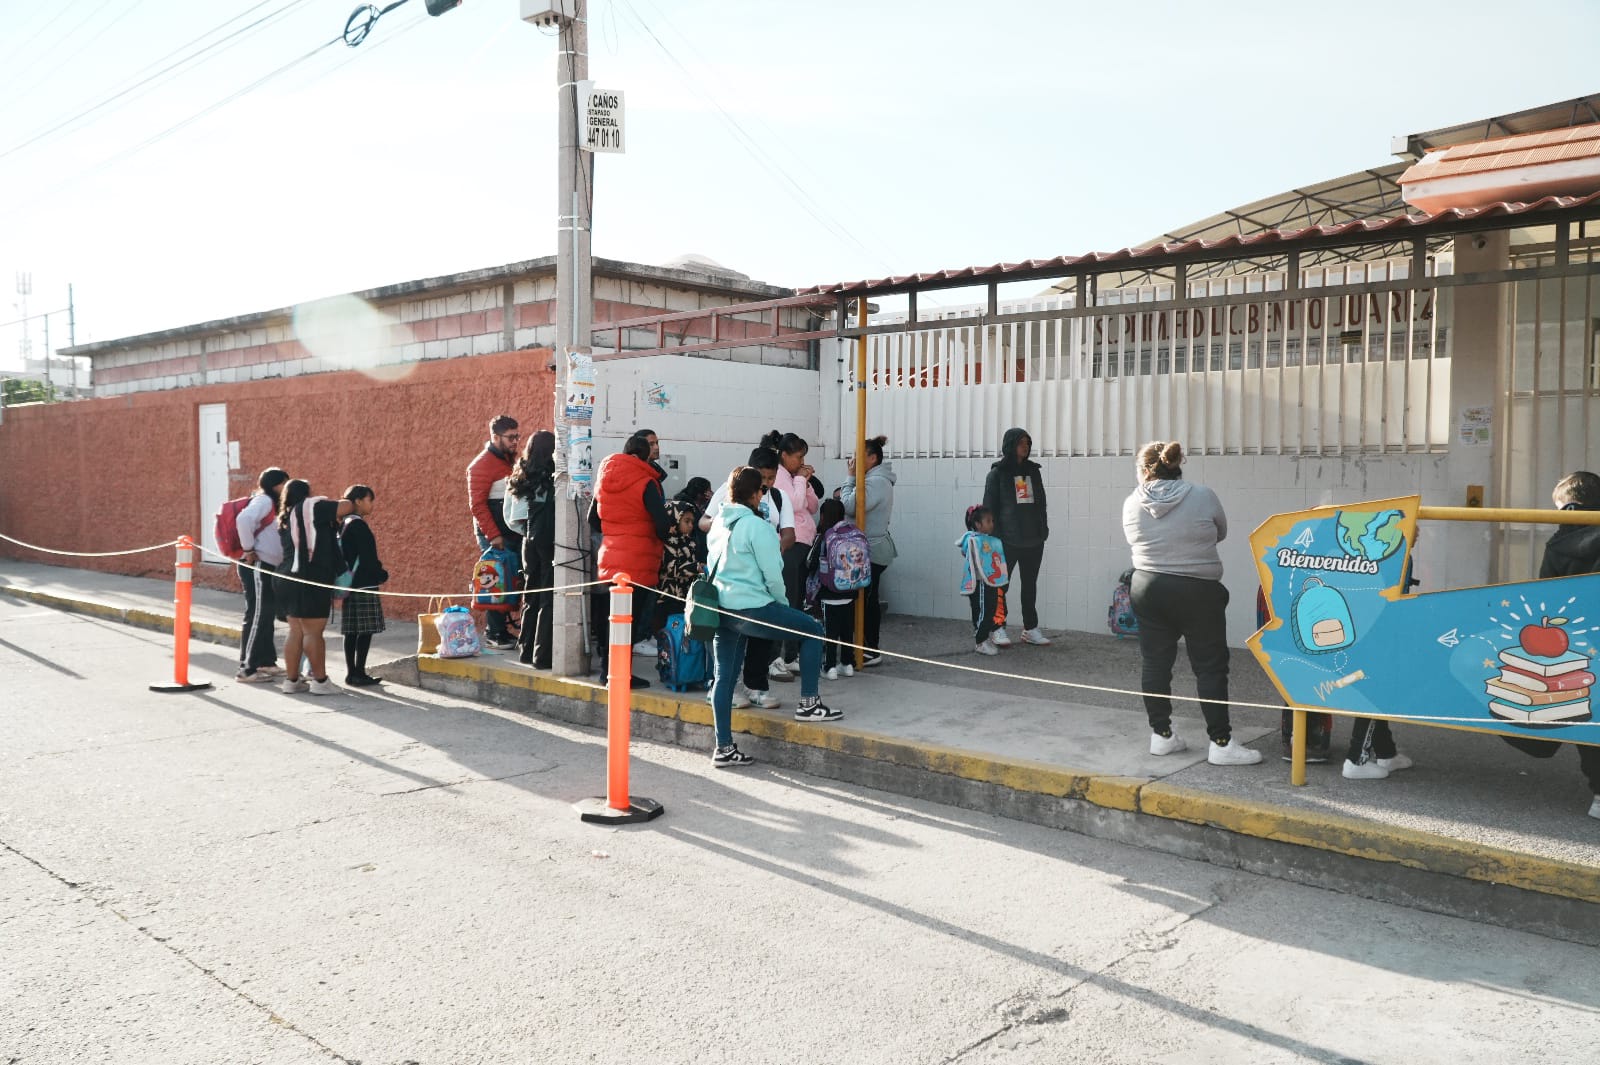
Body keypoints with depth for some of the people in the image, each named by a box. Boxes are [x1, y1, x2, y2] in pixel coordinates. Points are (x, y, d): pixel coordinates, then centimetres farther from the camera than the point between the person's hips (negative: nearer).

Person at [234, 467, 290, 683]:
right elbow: (243, 519, -29)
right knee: (256, 616, -7)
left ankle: (265, 662, 26)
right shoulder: (264, 500, -11)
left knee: (267, 616, 16)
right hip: (257, 567, -10)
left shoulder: (273, 504, 17)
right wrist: (249, 550, -22)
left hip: (267, 568, 10)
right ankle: (246, 669, -3)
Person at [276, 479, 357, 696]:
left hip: (290, 578, 9)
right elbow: (346, 507, -9)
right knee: (313, 632, -4)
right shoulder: (311, 506, -6)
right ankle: (320, 681, 0)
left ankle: (291, 680, 16)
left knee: (296, 632, 12)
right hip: (310, 581, -9)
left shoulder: (286, 519, 18)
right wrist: (350, 505, 12)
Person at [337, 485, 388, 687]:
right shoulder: (358, 525, -13)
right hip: (364, 584, -9)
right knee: (365, 630, -5)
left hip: (350, 584, 9)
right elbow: (367, 558, -17)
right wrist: (383, 575, -2)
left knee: (351, 631, 10)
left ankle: (351, 672, 13)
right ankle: (359, 673, -4)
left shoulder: (345, 524, 14)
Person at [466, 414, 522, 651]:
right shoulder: (482, 465, -9)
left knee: (513, 583, 7)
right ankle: (495, 635, 3)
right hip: (495, 536, -7)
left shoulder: (511, 461, 16)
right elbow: (477, 505, -13)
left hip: (515, 533, 7)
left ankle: (507, 632, 14)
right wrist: (493, 535, -18)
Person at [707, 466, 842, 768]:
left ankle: (724, 748, 14)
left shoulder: (720, 523, 11)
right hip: (750, 607, -8)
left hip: (721, 607, 8)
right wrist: (784, 604, 6)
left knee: (724, 676, 10)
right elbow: (772, 574, -13)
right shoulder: (757, 526, -13)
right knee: (812, 630, 7)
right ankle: (809, 703, 10)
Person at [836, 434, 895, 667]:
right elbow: (861, 505, 15)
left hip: (873, 550, -10)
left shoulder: (876, 482, -18)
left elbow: (849, 507, -22)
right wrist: (845, 493, 0)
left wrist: (851, 477, -13)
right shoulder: (879, 480, 16)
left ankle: (872, 651, 1)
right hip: (876, 547, 10)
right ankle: (871, 645, 21)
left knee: (868, 598, -5)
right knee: (870, 598, 14)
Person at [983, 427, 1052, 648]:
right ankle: (999, 628, 10)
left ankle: (1030, 628, 20)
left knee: (1030, 584, 12)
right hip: (1007, 540, -5)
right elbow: (989, 507, -4)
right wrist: (993, 536, -11)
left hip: (1033, 540, 5)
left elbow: (1041, 502, 14)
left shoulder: (1033, 471, 10)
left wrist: (1044, 529, 7)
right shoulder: (997, 473, -3)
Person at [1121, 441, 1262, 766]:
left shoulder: (1132, 504, -3)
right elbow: (1221, 532, 6)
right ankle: (1221, 743, 4)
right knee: (1210, 666, 3)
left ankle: (1161, 735, 17)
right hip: (1197, 592, -3)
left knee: (1155, 662, 10)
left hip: (1147, 588, 3)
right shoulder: (1203, 496, -9)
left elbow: (1134, 541, 7)